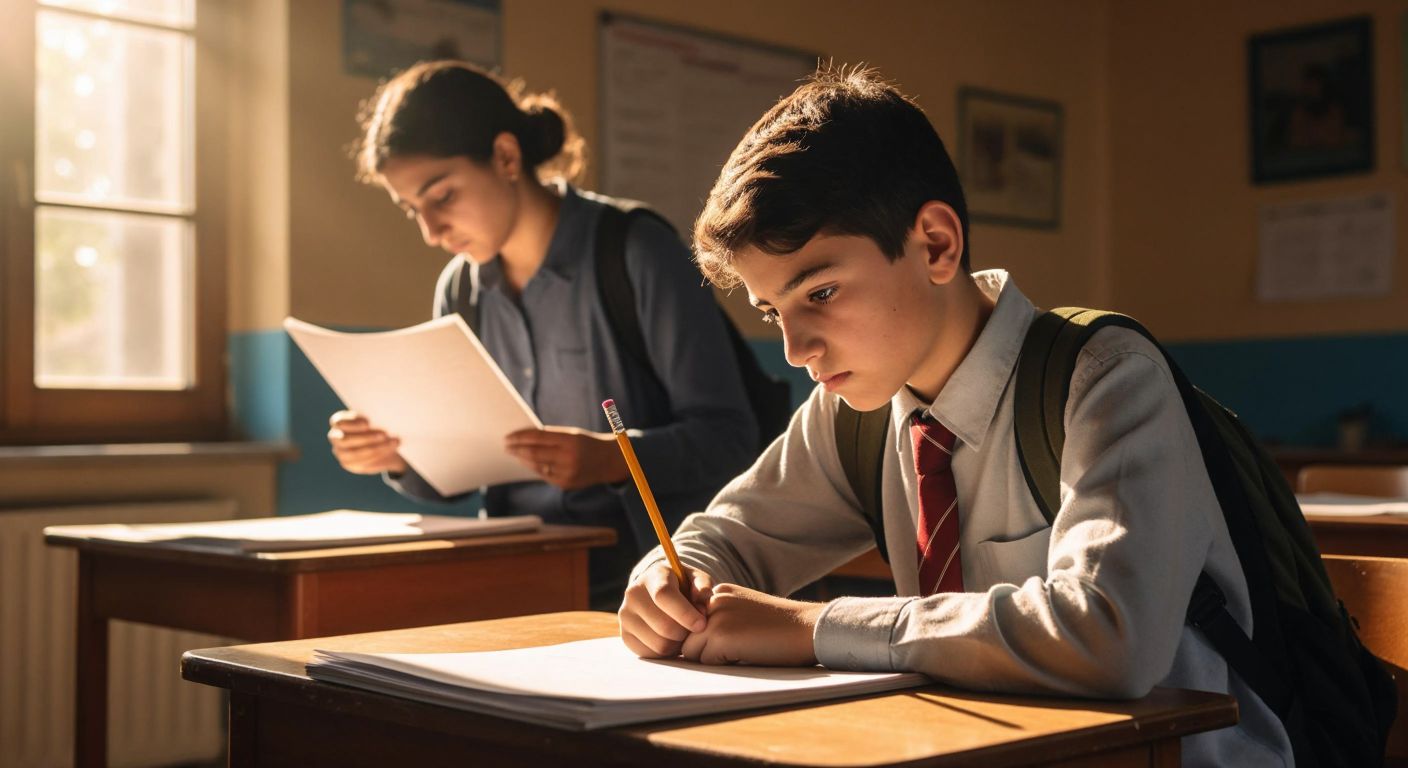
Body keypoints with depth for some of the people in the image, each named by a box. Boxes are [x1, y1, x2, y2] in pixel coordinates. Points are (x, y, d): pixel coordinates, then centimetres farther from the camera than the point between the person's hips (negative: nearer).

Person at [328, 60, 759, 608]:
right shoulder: (459, 289, 11)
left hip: (633, 580, -6)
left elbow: (729, 438, -12)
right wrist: (397, 457, -5)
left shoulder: (636, 252, -8)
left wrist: (610, 459, -28)